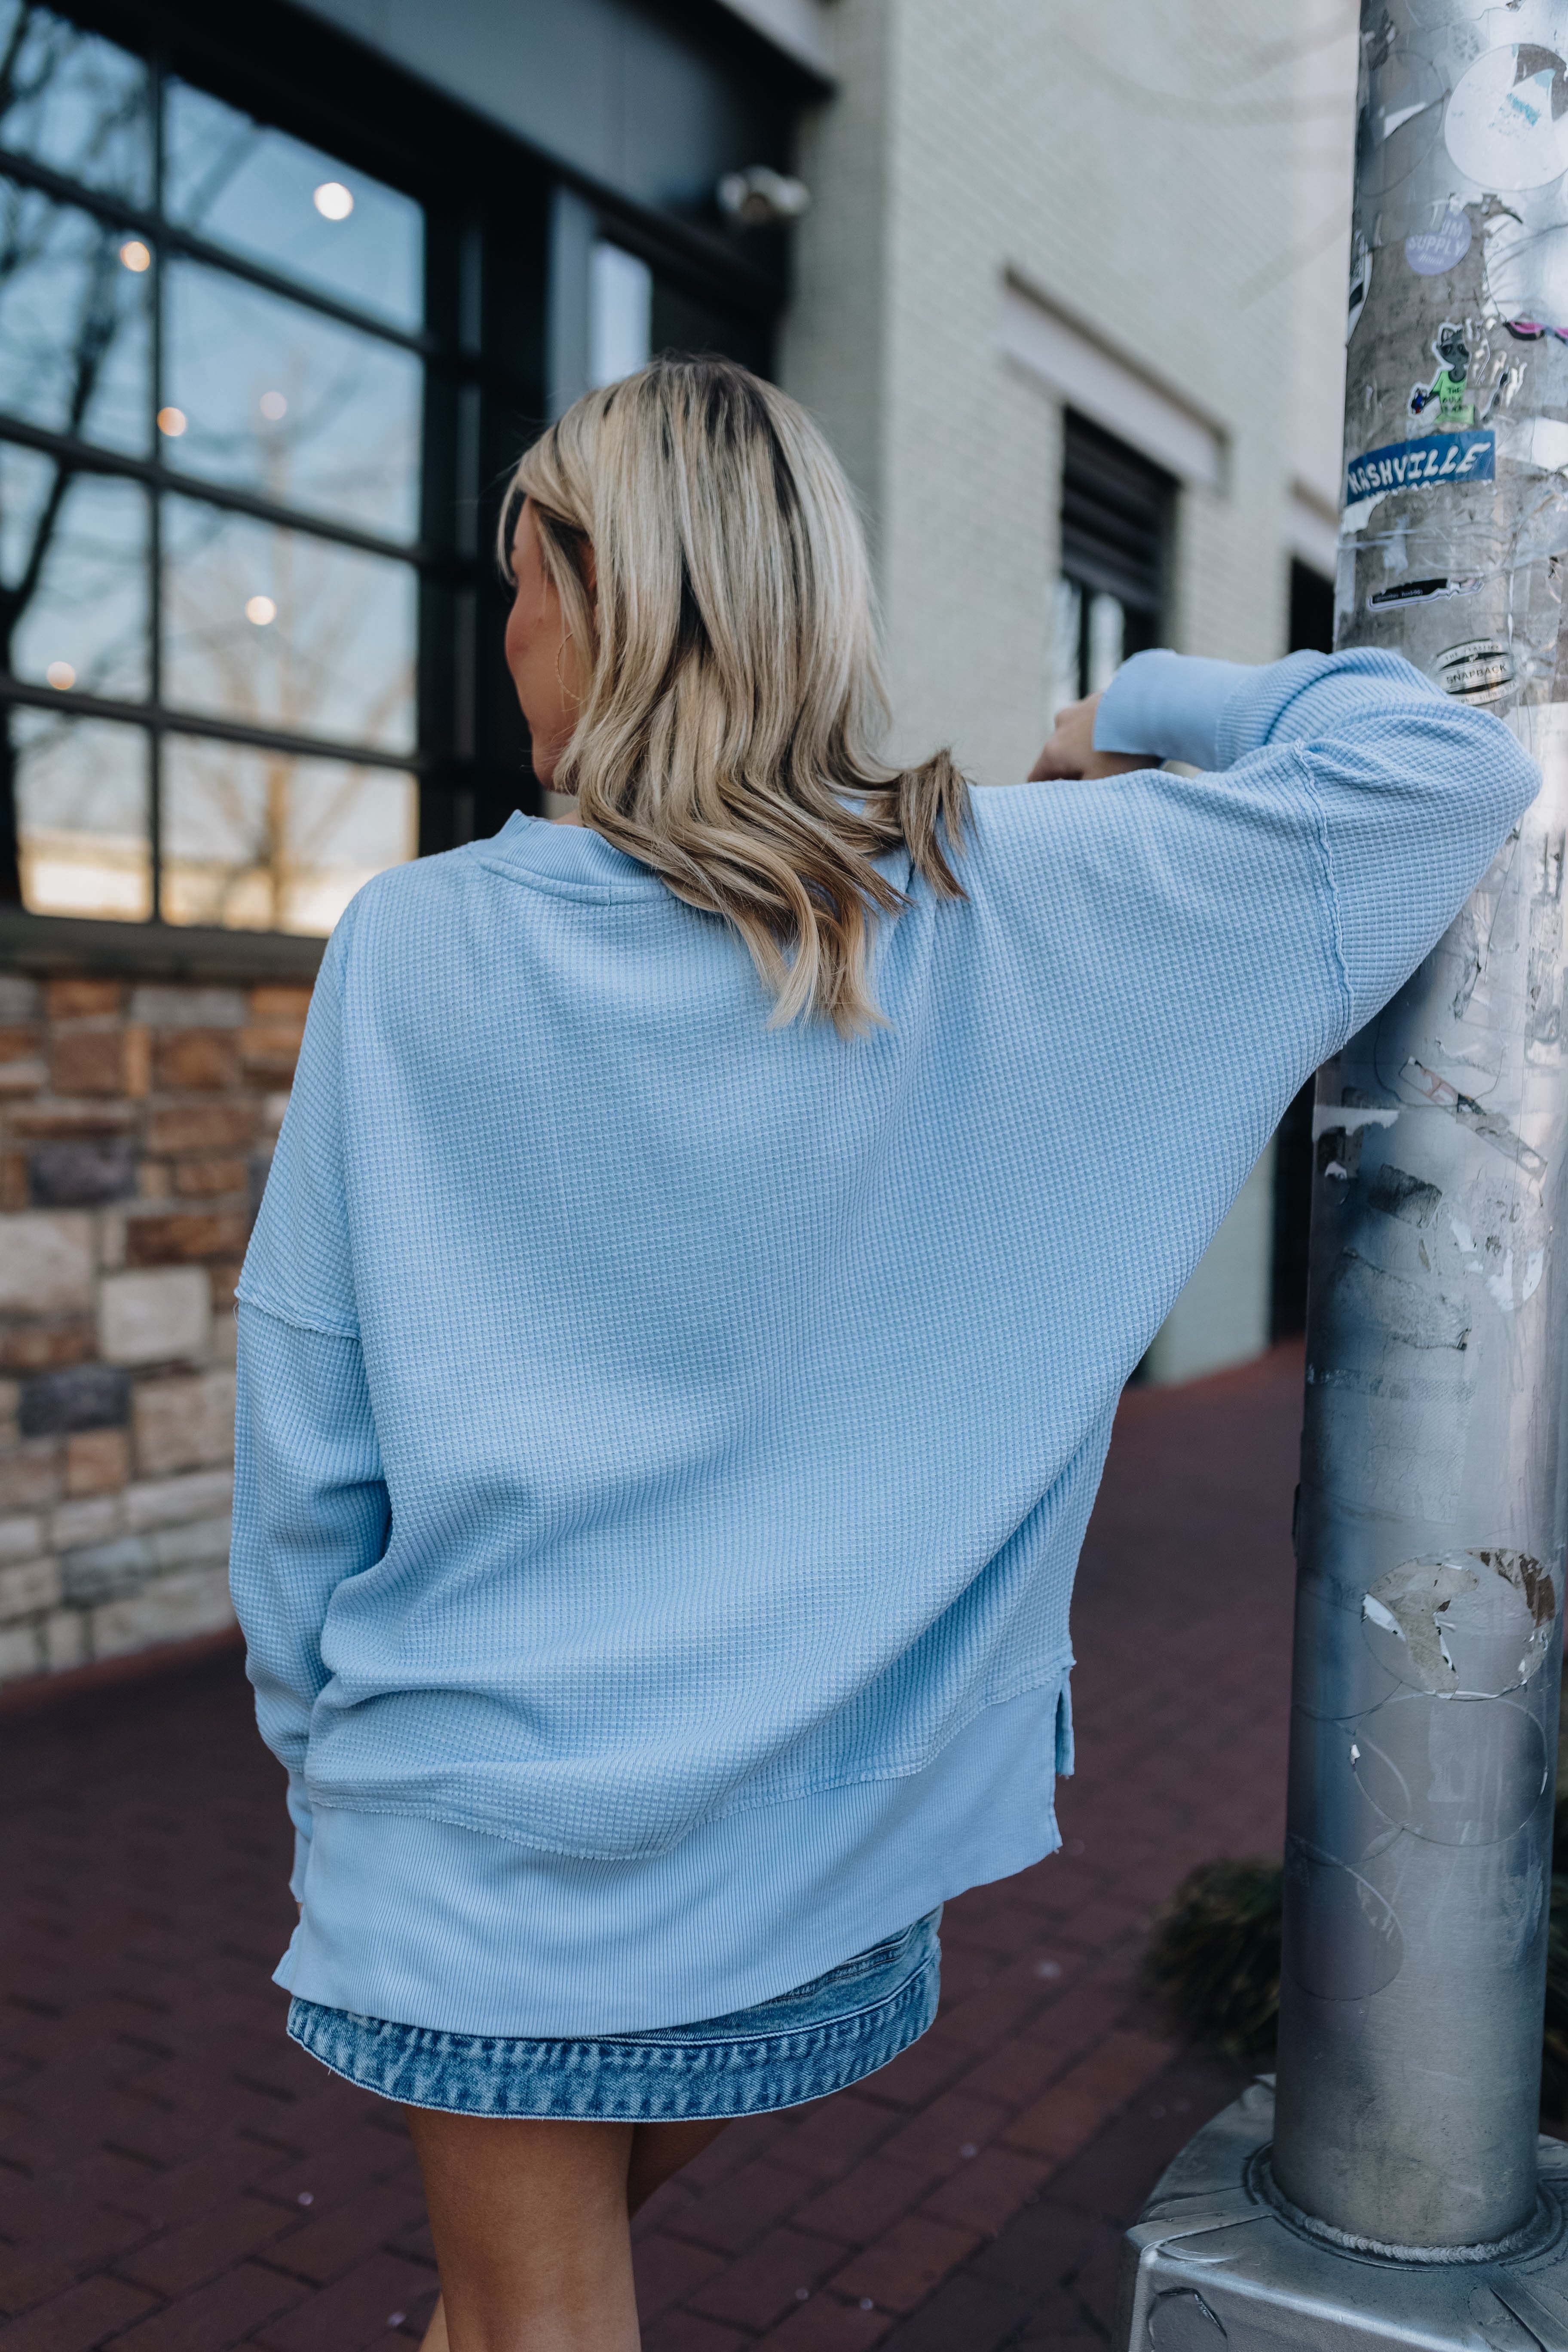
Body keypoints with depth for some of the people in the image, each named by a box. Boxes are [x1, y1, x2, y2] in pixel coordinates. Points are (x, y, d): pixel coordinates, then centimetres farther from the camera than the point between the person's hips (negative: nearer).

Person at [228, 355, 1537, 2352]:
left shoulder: (412, 952, -13)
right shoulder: (1012, 912, -11)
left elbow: (306, 1451, -7)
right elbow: (1445, 764, -5)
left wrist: (324, 1762, 8)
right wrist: (1137, 716, 9)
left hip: (482, 1839, -2)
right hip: (820, 1863, 2)